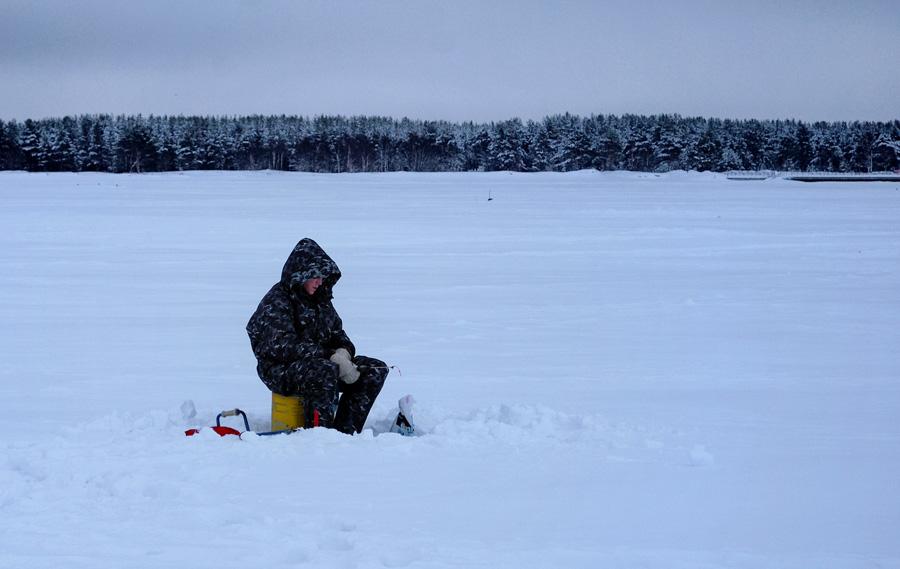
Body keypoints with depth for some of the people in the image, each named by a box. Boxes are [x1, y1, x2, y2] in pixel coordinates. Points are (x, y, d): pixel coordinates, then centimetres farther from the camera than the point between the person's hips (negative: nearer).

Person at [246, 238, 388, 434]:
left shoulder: (321, 298, 14)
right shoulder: (275, 303, -13)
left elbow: (337, 332, 19)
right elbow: (284, 347, -24)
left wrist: (344, 351, -9)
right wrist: (332, 356, -29)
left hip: (322, 363, 9)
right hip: (281, 370, -9)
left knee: (376, 369, -5)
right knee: (326, 371, -39)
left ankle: (345, 431, -12)